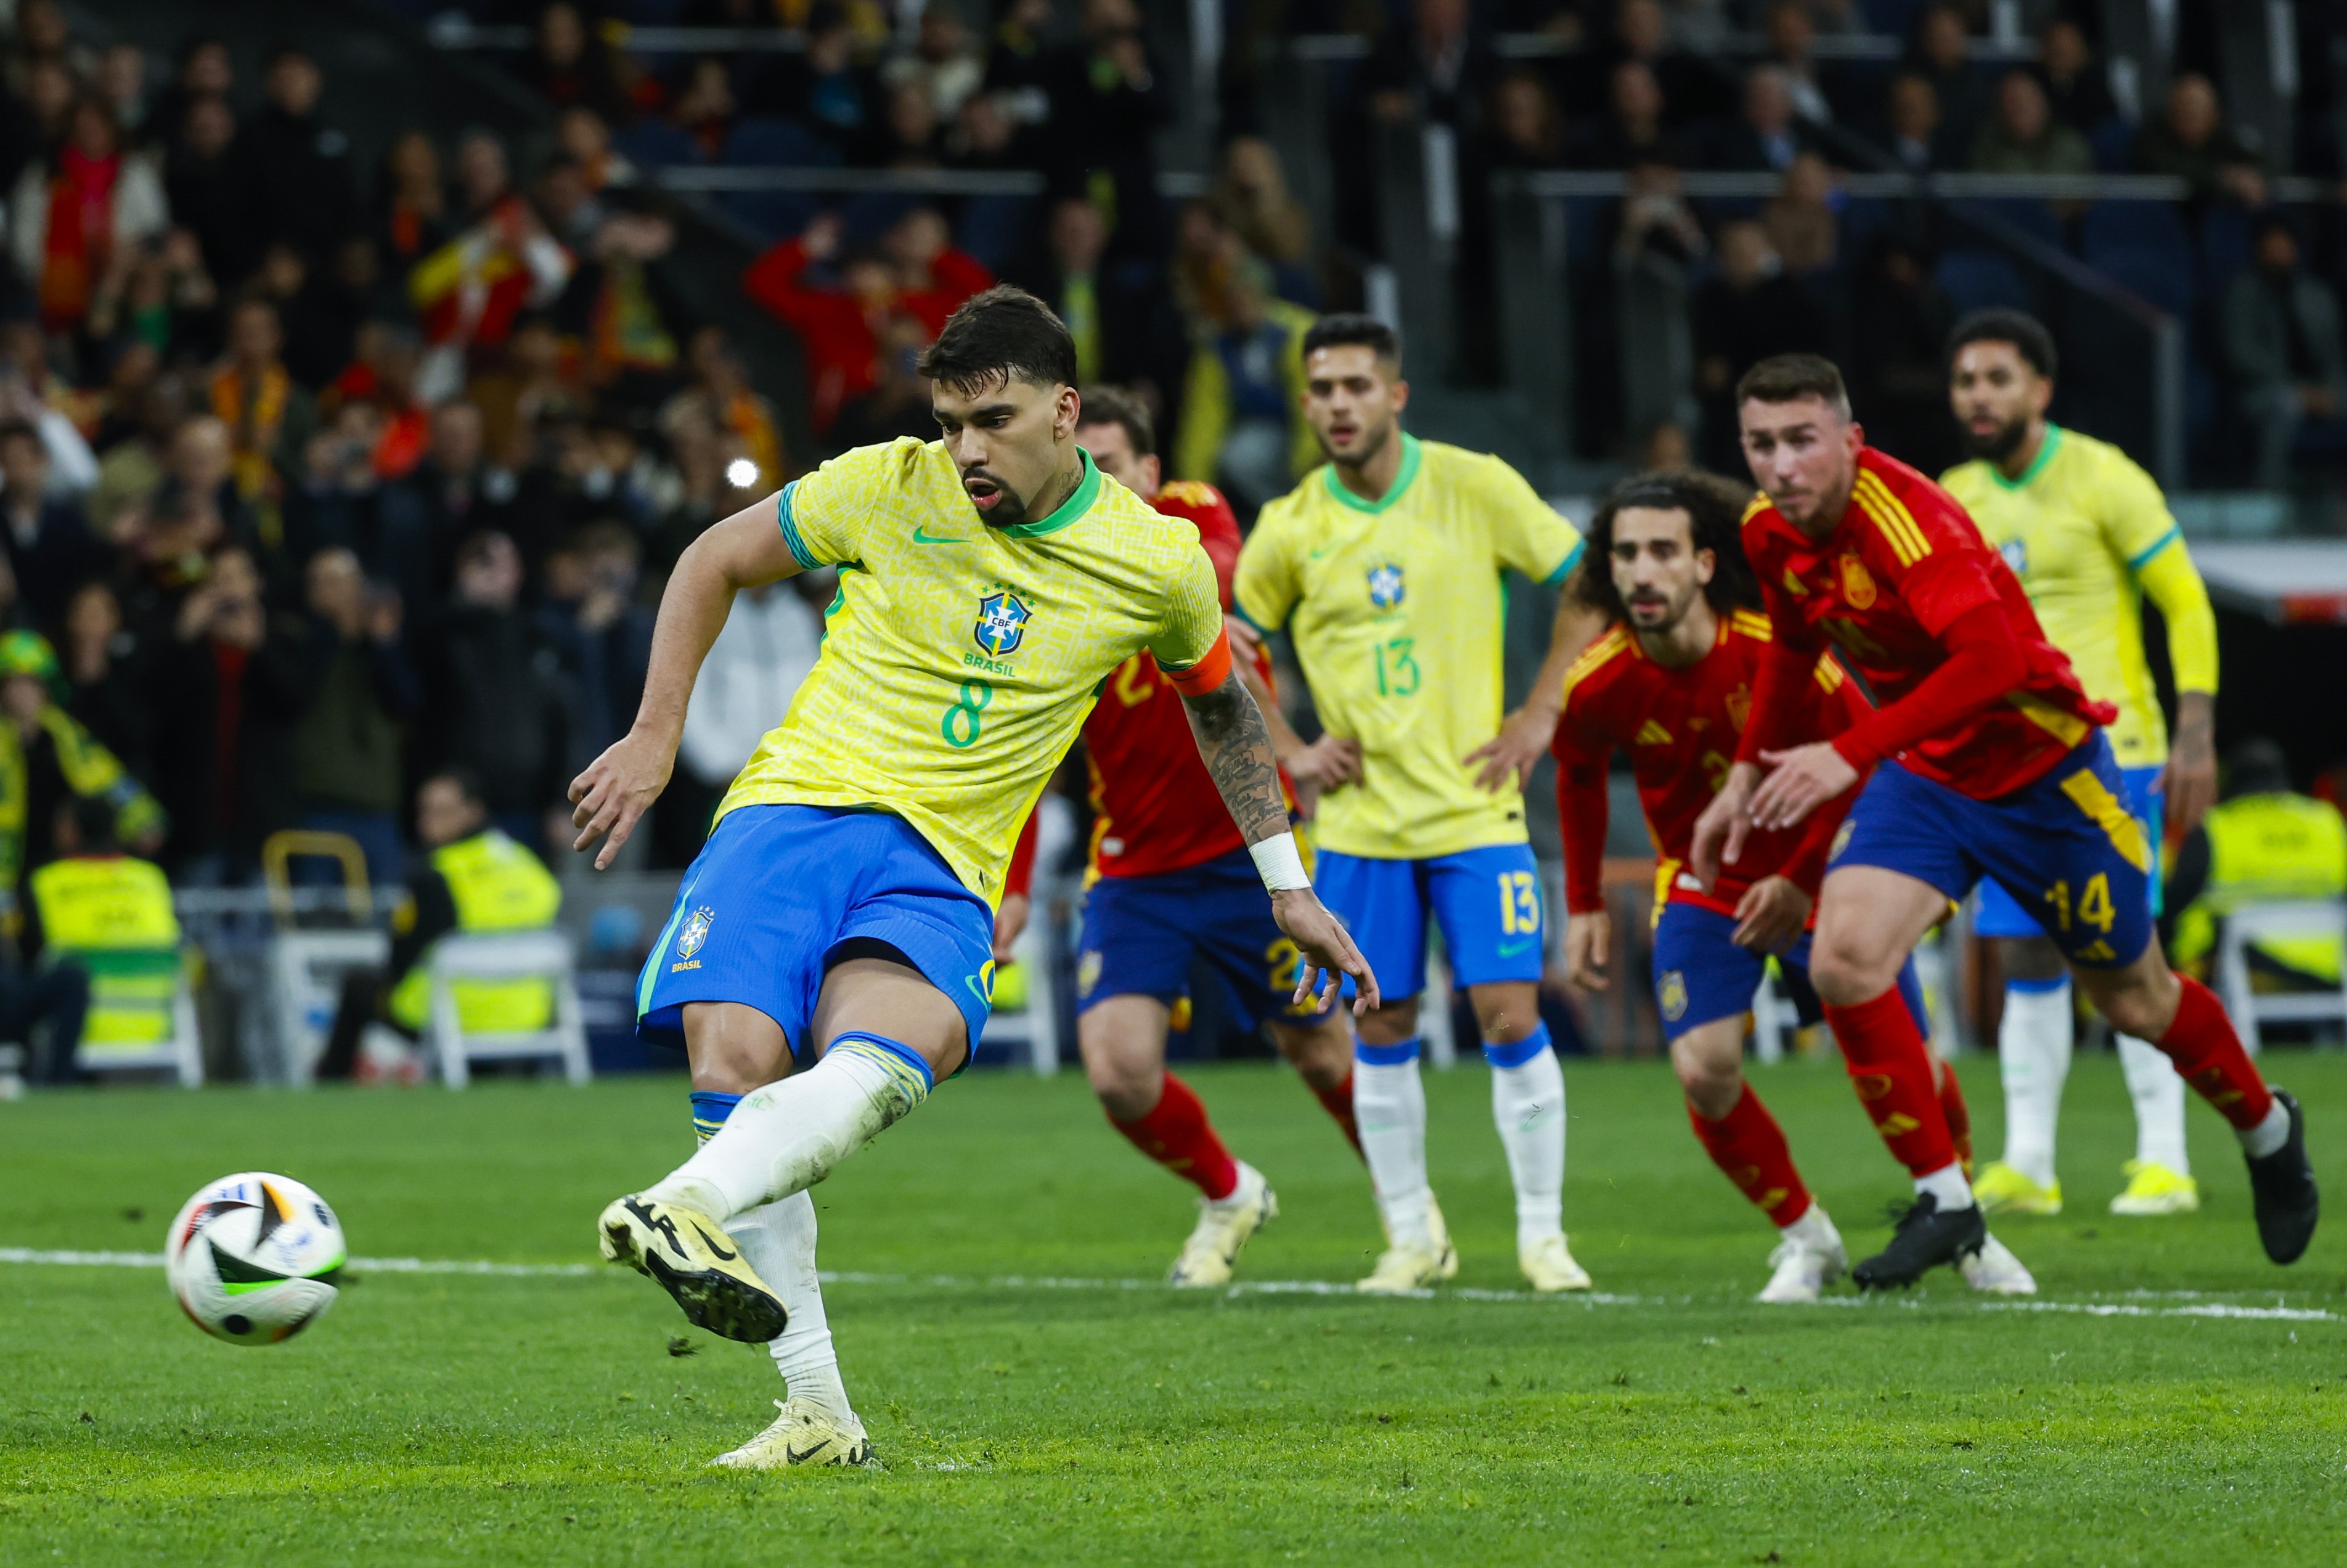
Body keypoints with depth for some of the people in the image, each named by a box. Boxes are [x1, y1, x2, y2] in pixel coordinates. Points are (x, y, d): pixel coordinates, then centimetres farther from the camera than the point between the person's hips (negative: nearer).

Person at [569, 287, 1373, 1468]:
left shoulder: (1159, 564, 4)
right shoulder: (886, 489, 1)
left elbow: (1220, 700, 25)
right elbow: (714, 562, 16)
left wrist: (1288, 889, 26)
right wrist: (656, 735, 10)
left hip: (942, 875, 0)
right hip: (797, 805, 0)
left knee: (882, 1060, -34)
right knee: (734, 1059, -25)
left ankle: (691, 1206, -61)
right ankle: (817, 1411, -18)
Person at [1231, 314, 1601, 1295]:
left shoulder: (1475, 487, -5)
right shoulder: (1289, 529, -1)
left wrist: (1539, 715, -3)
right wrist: (1287, 752, 1)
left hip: (1475, 805, -2)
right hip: (1359, 821, 2)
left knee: (1511, 1018, -8)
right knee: (1381, 1032, 4)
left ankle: (1542, 1233, 5)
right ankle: (1412, 1239, 16)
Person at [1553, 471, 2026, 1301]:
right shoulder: (1598, 684, -17)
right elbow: (1579, 774, 6)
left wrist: (1802, 879, -15)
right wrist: (1585, 906, 8)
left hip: (1817, 878, -1)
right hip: (1701, 883, 1)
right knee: (1704, 1070, -18)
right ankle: (1804, 1237, 5)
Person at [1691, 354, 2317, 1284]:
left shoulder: (1903, 517, -31)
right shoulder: (1770, 533, -7)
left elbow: (1991, 657, -45)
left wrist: (1850, 755, -49)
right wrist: (1747, 773, 13)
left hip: (2043, 773, -6)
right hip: (1925, 777, 6)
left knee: (2134, 1002, 11)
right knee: (1843, 957, -18)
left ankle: (2268, 1130, 41)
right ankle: (1943, 1200, -7)